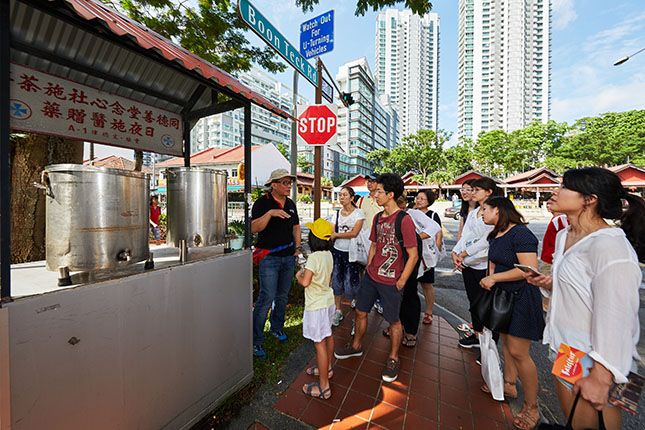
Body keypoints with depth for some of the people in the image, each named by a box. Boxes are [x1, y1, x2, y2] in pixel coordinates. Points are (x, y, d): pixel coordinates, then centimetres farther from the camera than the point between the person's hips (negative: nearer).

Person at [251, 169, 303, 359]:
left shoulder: (291, 204, 12)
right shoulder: (262, 202, -7)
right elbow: (254, 228, -17)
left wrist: (298, 246, 11)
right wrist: (270, 213, -30)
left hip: (288, 257, 6)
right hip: (269, 257, -6)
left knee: (283, 296, 16)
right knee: (267, 297, -5)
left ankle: (277, 328, 37)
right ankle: (255, 341, 12)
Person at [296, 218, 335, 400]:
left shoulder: (314, 257, -24)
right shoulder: (328, 255, 0)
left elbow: (305, 282, -27)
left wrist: (299, 275, -7)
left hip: (317, 305, -9)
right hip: (328, 300, 9)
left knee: (320, 342, 3)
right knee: (327, 336, 24)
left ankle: (324, 387, 18)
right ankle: (327, 368, 45)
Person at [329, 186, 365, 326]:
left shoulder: (358, 212, -6)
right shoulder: (337, 213, 9)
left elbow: (354, 233, -16)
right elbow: (331, 233, 5)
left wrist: (336, 234, -10)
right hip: (337, 251, 5)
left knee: (351, 282, -1)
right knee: (336, 280, 9)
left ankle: (356, 300, 30)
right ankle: (338, 311, 26)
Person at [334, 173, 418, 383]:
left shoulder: (404, 220, -17)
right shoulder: (378, 217, 6)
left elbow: (413, 256, -14)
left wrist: (401, 282, -12)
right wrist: (368, 269, 13)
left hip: (390, 281, -6)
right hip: (371, 276, 7)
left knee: (393, 320, 12)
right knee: (360, 311, 18)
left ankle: (393, 359, 36)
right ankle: (356, 346, 42)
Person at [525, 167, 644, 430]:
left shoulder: (609, 245, -22)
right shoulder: (564, 236, 5)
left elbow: (615, 319, -23)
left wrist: (600, 377, -21)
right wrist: (549, 284, -2)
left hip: (591, 361, -8)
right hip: (564, 350, 8)